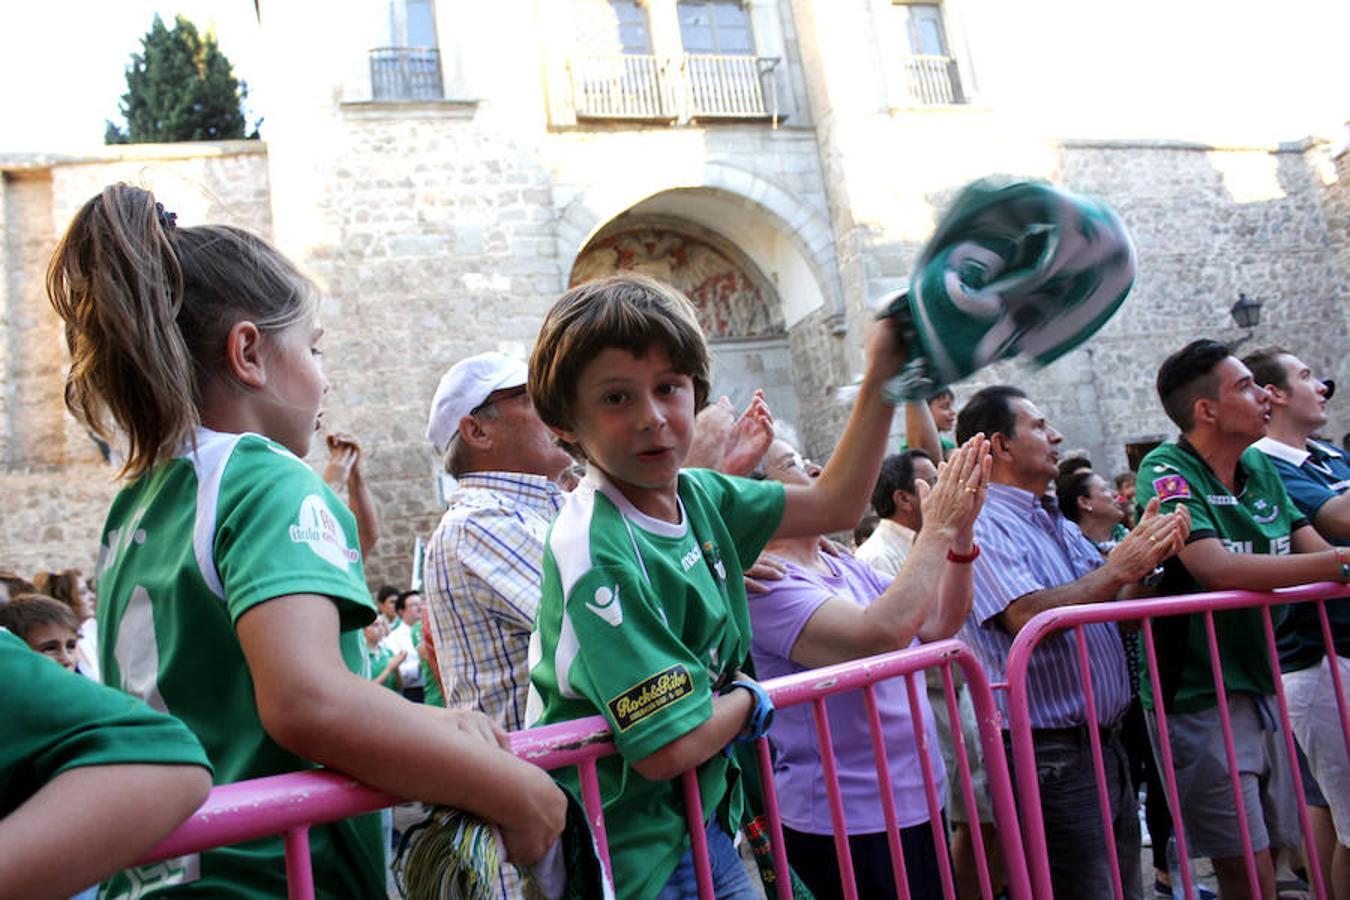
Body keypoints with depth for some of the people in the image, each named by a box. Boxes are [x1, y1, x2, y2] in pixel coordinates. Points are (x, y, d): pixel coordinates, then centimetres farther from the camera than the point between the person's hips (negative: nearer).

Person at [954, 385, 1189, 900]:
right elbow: (1028, 616, -25)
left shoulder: (1059, 524, 15)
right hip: (1051, 755, -9)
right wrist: (1117, 569, -17)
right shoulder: (981, 527, -13)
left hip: (1107, 744, 9)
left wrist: (1146, 556, -3)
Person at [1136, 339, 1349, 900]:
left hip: (1262, 690, 7)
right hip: (1197, 699, -7)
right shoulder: (1166, 472, -15)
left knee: (1272, 851, 16)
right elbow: (1218, 568, -27)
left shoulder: (1262, 469, 9)